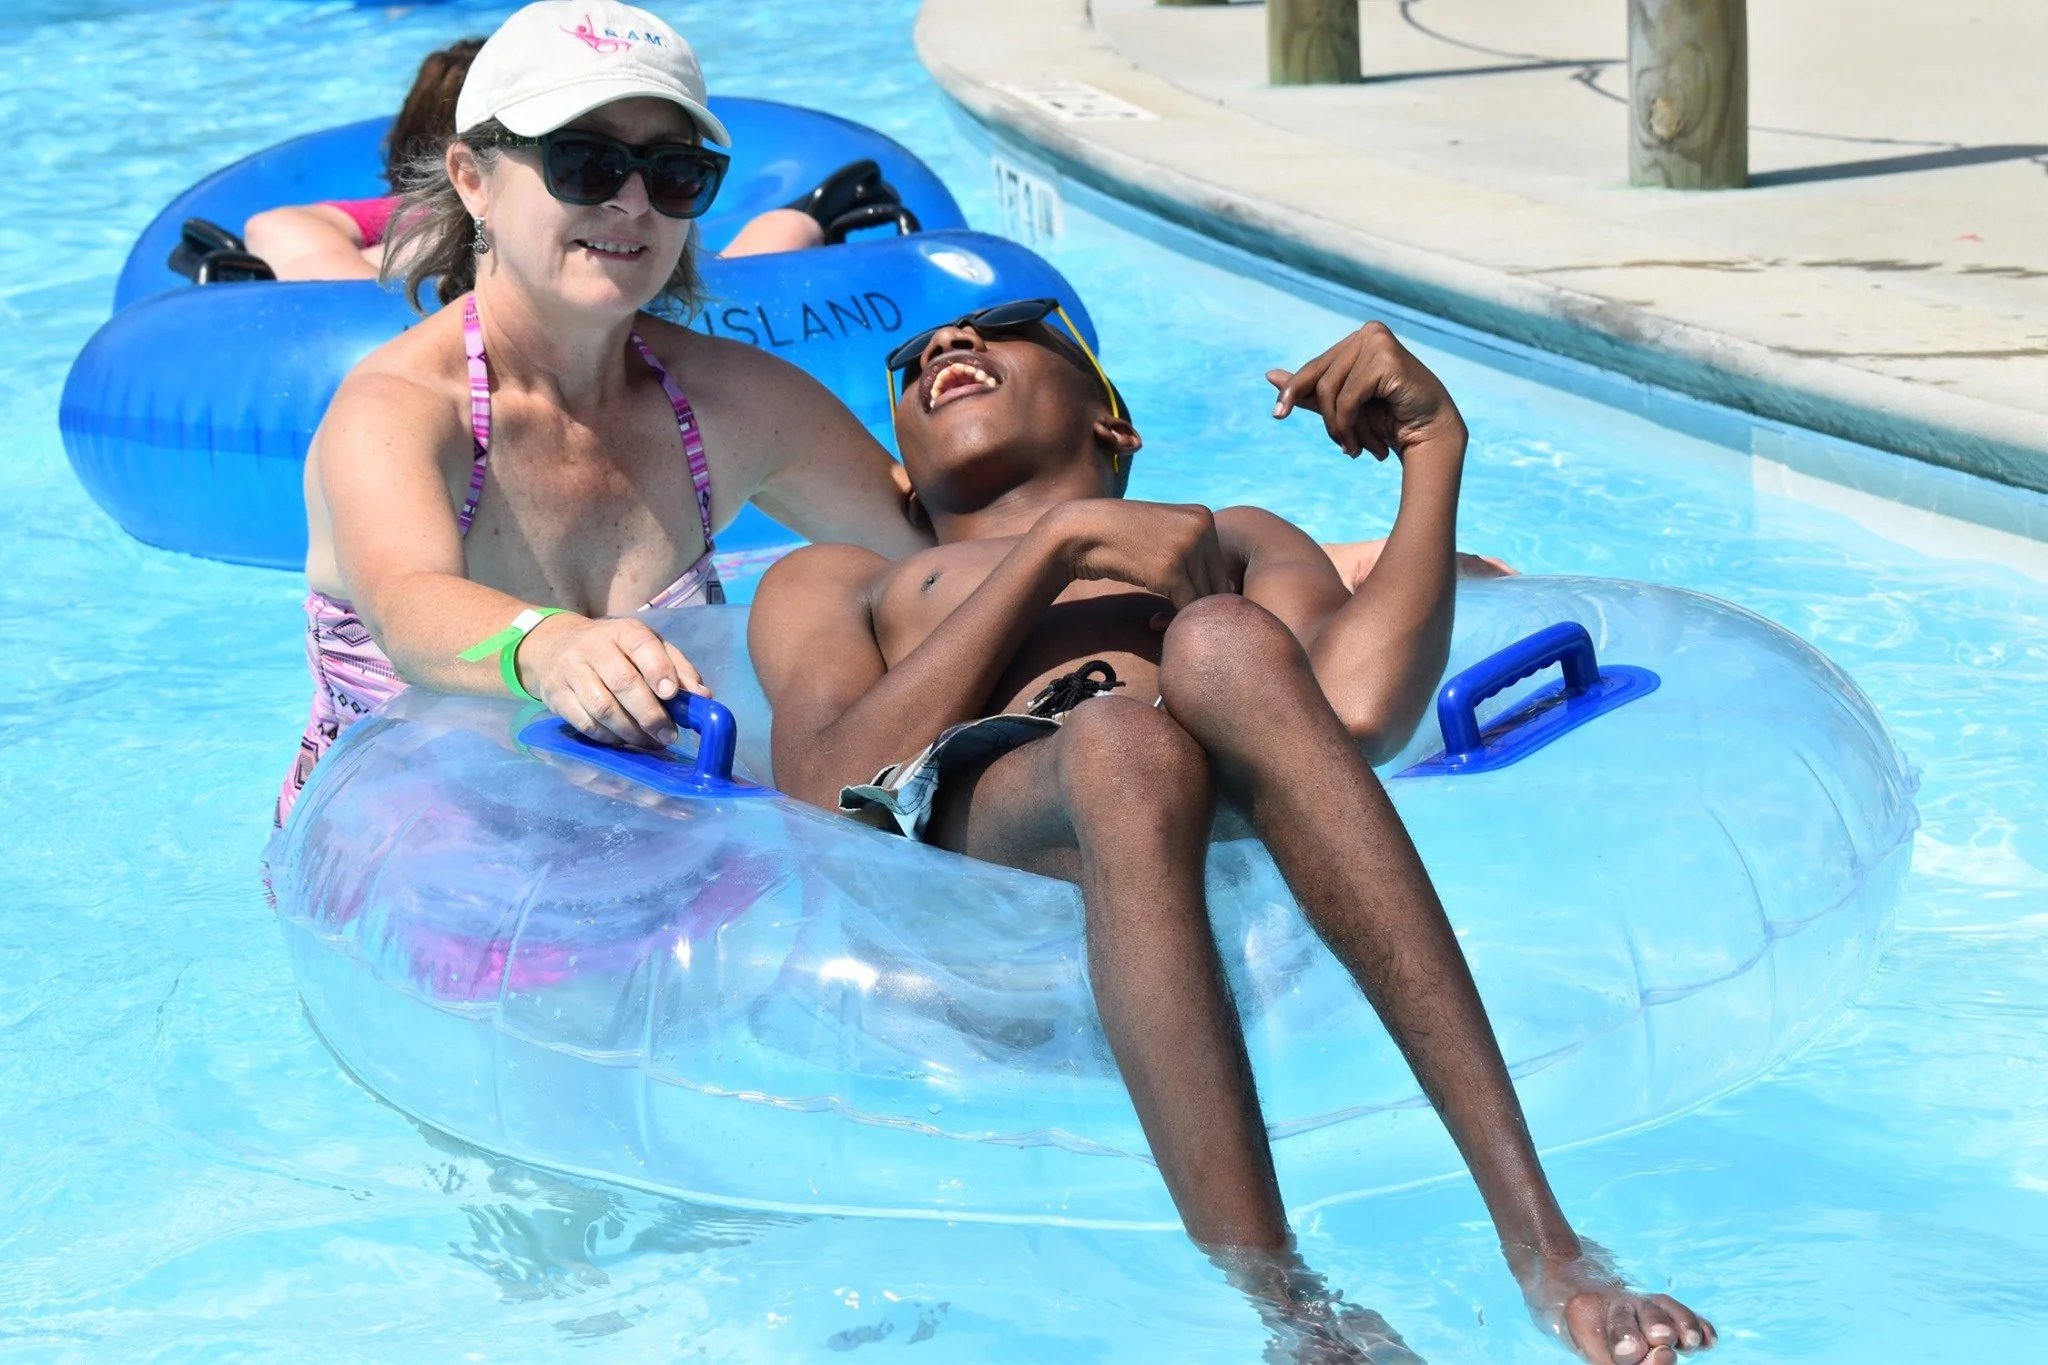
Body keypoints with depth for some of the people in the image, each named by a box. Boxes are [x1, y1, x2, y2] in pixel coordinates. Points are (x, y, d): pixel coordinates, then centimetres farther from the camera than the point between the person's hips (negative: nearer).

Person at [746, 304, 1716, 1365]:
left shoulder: (1239, 542, 39)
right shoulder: (834, 584, 38)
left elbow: (1359, 712, 12)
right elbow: (822, 792, 10)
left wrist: (1435, 452, 8)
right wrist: (1059, 543, 9)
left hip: (1245, 838, 1)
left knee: (1222, 646, -35)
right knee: (1124, 741, -37)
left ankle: (1540, 1235, -46)